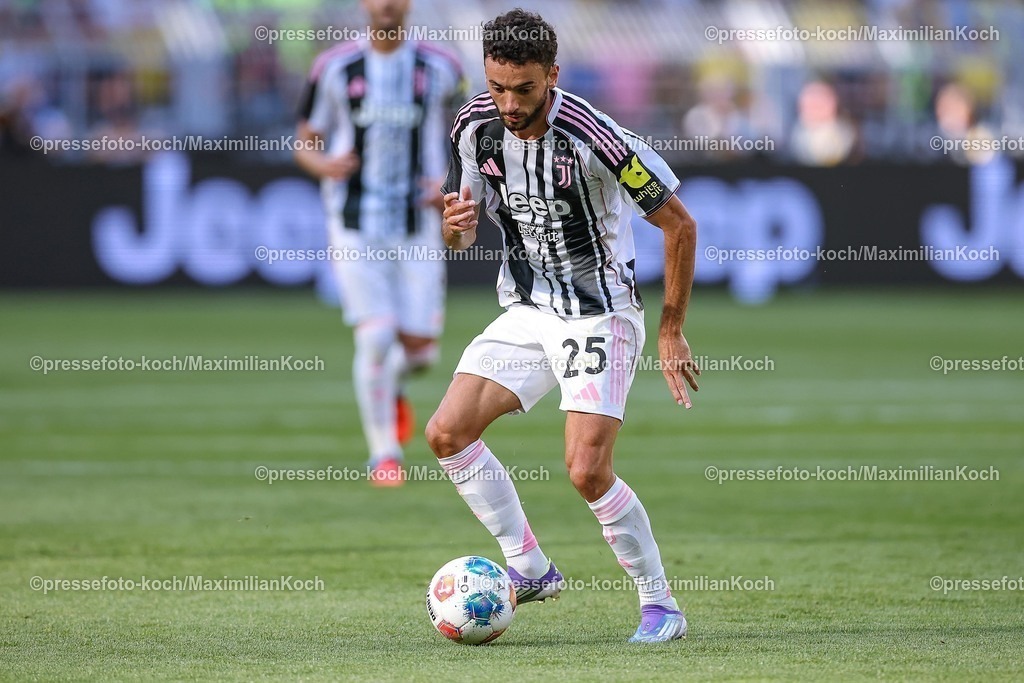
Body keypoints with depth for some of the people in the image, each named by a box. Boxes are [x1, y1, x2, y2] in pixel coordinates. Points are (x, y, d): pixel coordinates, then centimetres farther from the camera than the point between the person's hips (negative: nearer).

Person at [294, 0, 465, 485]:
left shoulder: (440, 68, 1)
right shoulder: (334, 68, 0)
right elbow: (304, 144, 7)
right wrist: (324, 165, -17)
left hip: (418, 230, 1)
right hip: (355, 227, -1)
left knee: (419, 348, -1)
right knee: (375, 337, -12)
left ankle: (391, 387, 36)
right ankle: (383, 454, 5)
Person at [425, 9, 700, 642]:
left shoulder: (596, 138, -23)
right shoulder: (474, 127, -6)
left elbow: (680, 226, -13)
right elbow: (463, 228, 9)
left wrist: (671, 332, -10)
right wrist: (456, 226, -17)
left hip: (601, 316, -6)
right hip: (526, 313, 6)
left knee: (587, 470, -18)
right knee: (447, 433, -6)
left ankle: (661, 604, 0)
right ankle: (530, 567, 8)